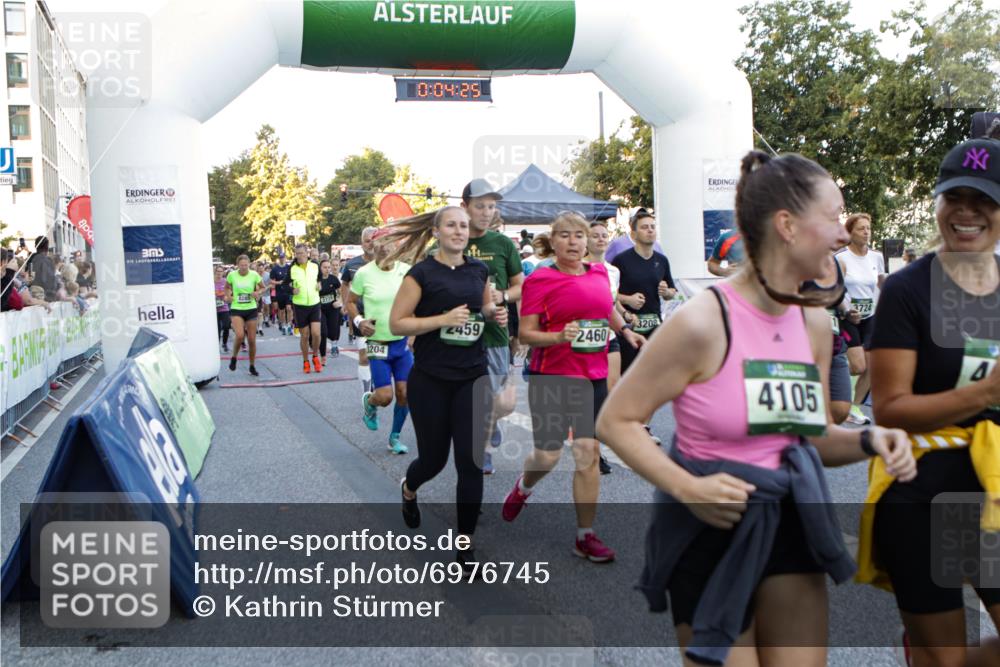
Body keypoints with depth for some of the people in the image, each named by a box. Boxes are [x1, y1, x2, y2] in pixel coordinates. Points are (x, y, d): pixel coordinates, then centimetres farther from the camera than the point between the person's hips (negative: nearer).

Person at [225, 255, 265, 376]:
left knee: (252, 340, 4)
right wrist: (228, 296, -7)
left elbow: (262, 287, 9)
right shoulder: (232, 275, -5)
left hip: (251, 309, 1)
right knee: (240, 335, -24)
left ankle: (252, 366, 21)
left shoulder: (254, 275, -5)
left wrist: (258, 292, -12)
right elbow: (227, 287, 13)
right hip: (236, 309, -1)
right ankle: (234, 358, 4)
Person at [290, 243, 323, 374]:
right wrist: (292, 290, -17)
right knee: (304, 336, 5)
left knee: (316, 333, -10)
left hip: (314, 304, 1)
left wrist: (319, 285, -4)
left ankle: (315, 357, 16)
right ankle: (305, 362, 23)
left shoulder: (315, 266, 0)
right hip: (299, 306, -1)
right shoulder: (292, 269, -5)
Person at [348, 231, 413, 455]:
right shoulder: (364, 273, -9)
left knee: (404, 393, 2)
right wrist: (359, 321, -14)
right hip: (378, 343, -2)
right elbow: (350, 301, 3)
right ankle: (368, 401, 30)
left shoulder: (406, 270, -4)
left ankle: (395, 437, 24)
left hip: (403, 342, 3)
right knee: (385, 396, -8)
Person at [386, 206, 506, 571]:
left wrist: (494, 313, 1)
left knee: (471, 460, -2)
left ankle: (465, 544, 10)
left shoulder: (479, 270, 7)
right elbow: (397, 323, -9)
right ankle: (408, 489, 47)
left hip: (472, 378, 3)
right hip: (430, 380, -3)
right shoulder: (422, 273, -6)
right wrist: (443, 318, -20)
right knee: (433, 458, 9)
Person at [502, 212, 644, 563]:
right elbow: (526, 334, -9)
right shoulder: (540, 280, -8)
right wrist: (559, 336, -25)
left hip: (594, 376, 4)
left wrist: (625, 330, 17)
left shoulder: (599, 272, 8)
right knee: (548, 455, -2)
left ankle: (585, 536, 13)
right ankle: (523, 487, 35)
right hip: (552, 375, -4)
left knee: (588, 454, 3)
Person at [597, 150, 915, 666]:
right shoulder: (703, 321, -19)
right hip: (713, 527, -6)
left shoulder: (814, 321, 4)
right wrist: (688, 488, -25)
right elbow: (615, 421, -14)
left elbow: (810, 436, 13)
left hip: (791, 523, 6)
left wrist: (867, 441, -7)